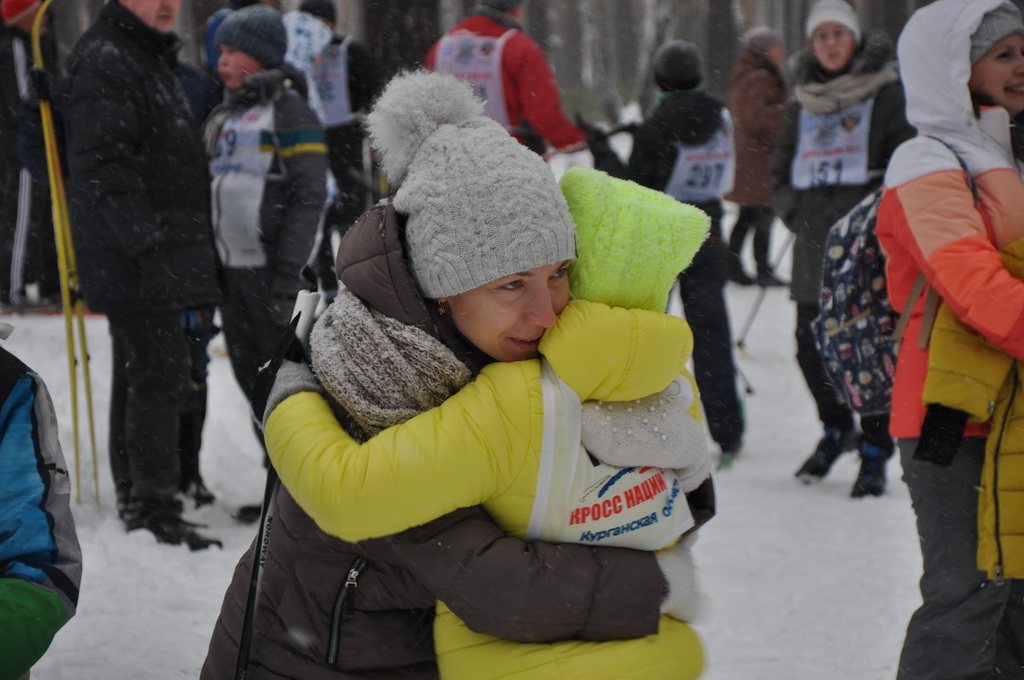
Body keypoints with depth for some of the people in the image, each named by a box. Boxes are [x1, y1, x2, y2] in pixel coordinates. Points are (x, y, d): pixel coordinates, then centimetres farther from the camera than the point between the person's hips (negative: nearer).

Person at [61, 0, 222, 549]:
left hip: (160, 257, 10)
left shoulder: (152, 58, 20)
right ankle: (154, 512, -9)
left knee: (140, 374, 15)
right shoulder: (103, 60, -13)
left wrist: (186, 246, 25)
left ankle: (135, 499, 23)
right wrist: (147, 240, -26)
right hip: (135, 258, -10)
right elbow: (104, 163, -21)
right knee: (160, 373, -11)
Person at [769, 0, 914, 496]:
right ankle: (835, 428, 31)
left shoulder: (887, 95, 0)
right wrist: (797, 214, 8)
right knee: (810, 346, 7)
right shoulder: (803, 104, 16)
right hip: (815, 250, 5)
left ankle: (874, 453, 4)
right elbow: (780, 171, 23)